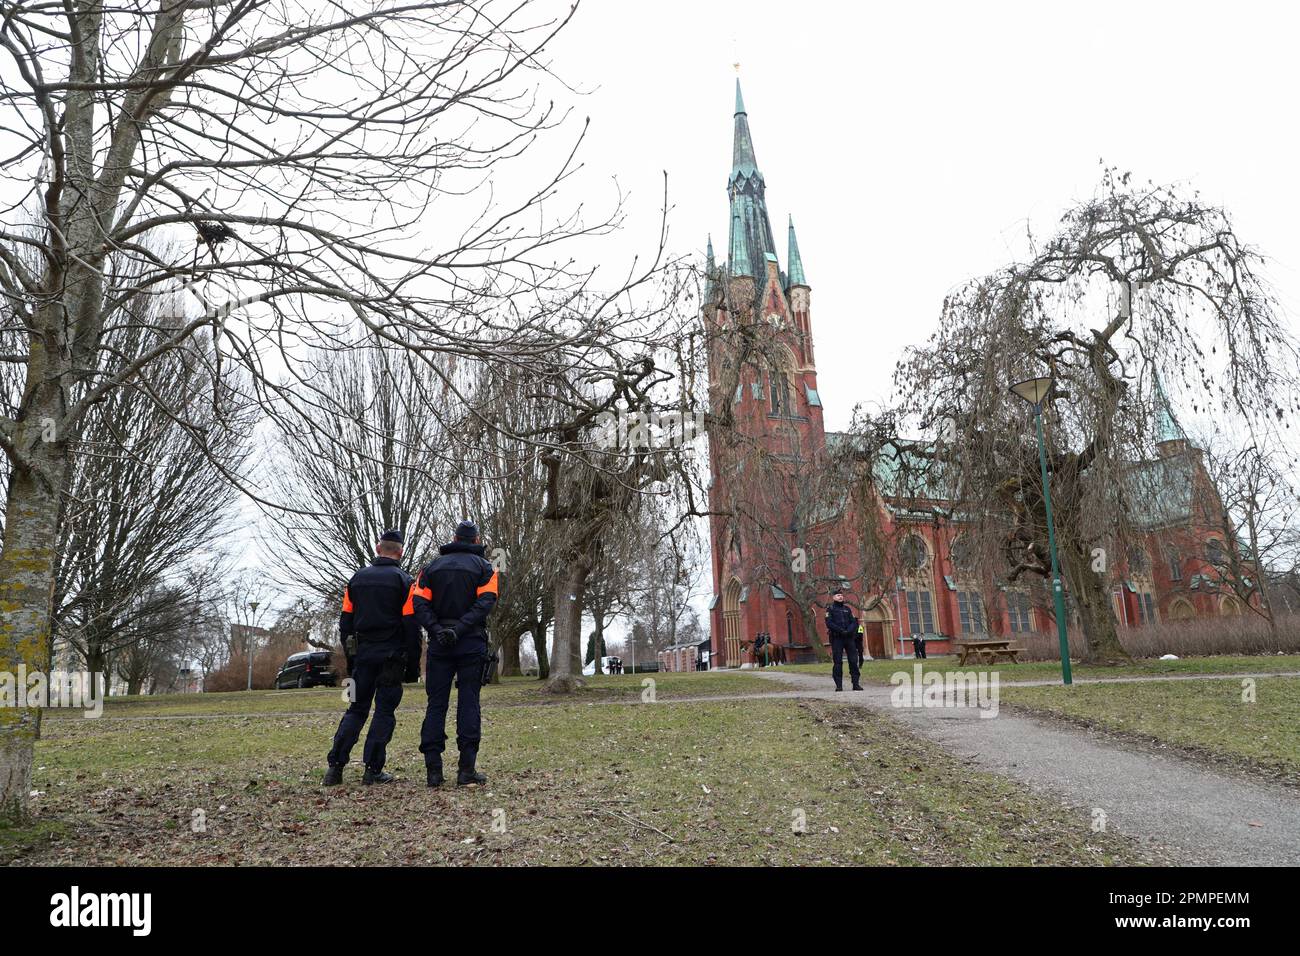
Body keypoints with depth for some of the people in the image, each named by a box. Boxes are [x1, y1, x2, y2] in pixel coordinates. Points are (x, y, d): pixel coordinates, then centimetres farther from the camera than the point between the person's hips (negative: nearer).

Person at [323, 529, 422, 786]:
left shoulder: (357, 578, 9)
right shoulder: (403, 580, -5)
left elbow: (345, 622, 10)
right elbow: (411, 626, -8)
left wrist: (349, 658, 16)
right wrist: (413, 665, -3)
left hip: (362, 654, 4)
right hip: (391, 656, -4)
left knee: (356, 709, 13)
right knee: (384, 711, 3)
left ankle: (335, 766, 7)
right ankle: (373, 770, 2)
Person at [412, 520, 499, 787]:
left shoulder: (433, 566, 12)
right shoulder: (484, 567, 4)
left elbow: (419, 603, -2)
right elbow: (486, 602, -12)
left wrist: (436, 630, -11)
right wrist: (460, 629, -17)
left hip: (439, 644, 2)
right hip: (472, 644, -2)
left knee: (436, 704, 7)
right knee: (469, 703, 1)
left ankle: (433, 770, 6)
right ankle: (467, 769, -1)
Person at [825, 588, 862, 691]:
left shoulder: (847, 608, 15)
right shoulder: (830, 609, 3)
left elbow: (854, 622, 8)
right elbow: (829, 623, -9)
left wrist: (849, 630, -12)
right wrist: (841, 631, -17)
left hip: (849, 637, 4)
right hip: (836, 638, -4)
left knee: (853, 660, 0)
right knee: (838, 662, -3)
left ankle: (856, 684, 5)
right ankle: (839, 685, 1)